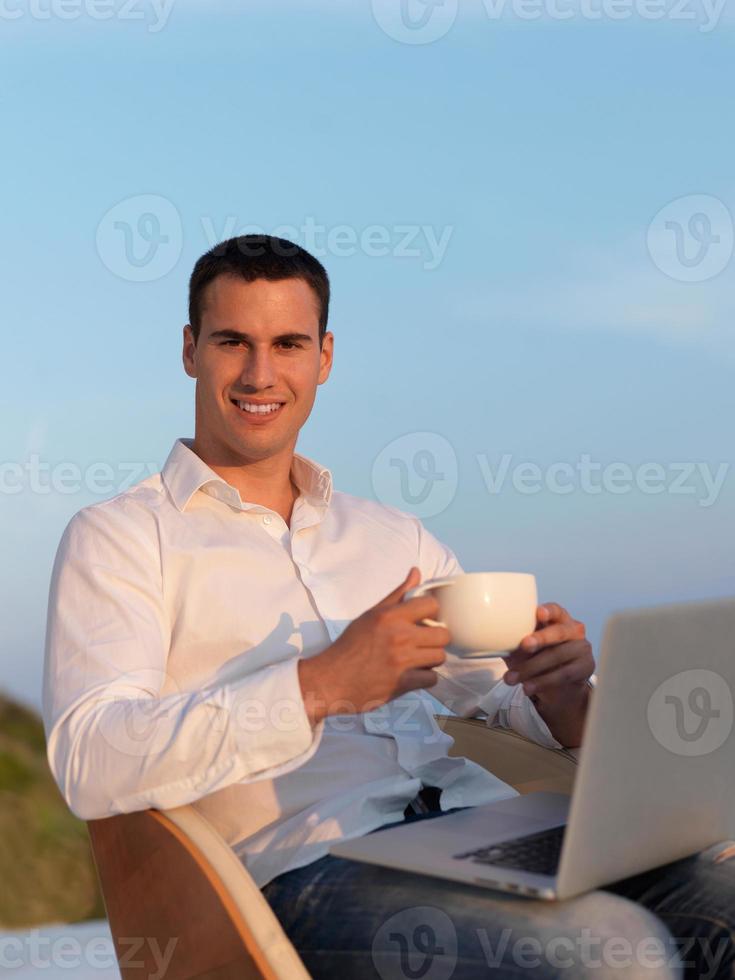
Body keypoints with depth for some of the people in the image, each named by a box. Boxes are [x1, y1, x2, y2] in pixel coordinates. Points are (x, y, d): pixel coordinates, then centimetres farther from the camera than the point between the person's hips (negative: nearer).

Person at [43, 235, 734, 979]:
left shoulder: (393, 536, 24)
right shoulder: (119, 537, 8)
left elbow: (512, 692, 22)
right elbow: (89, 763, -8)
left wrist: (561, 687, -5)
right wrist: (320, 687, -19)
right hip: (313, 863, -6)